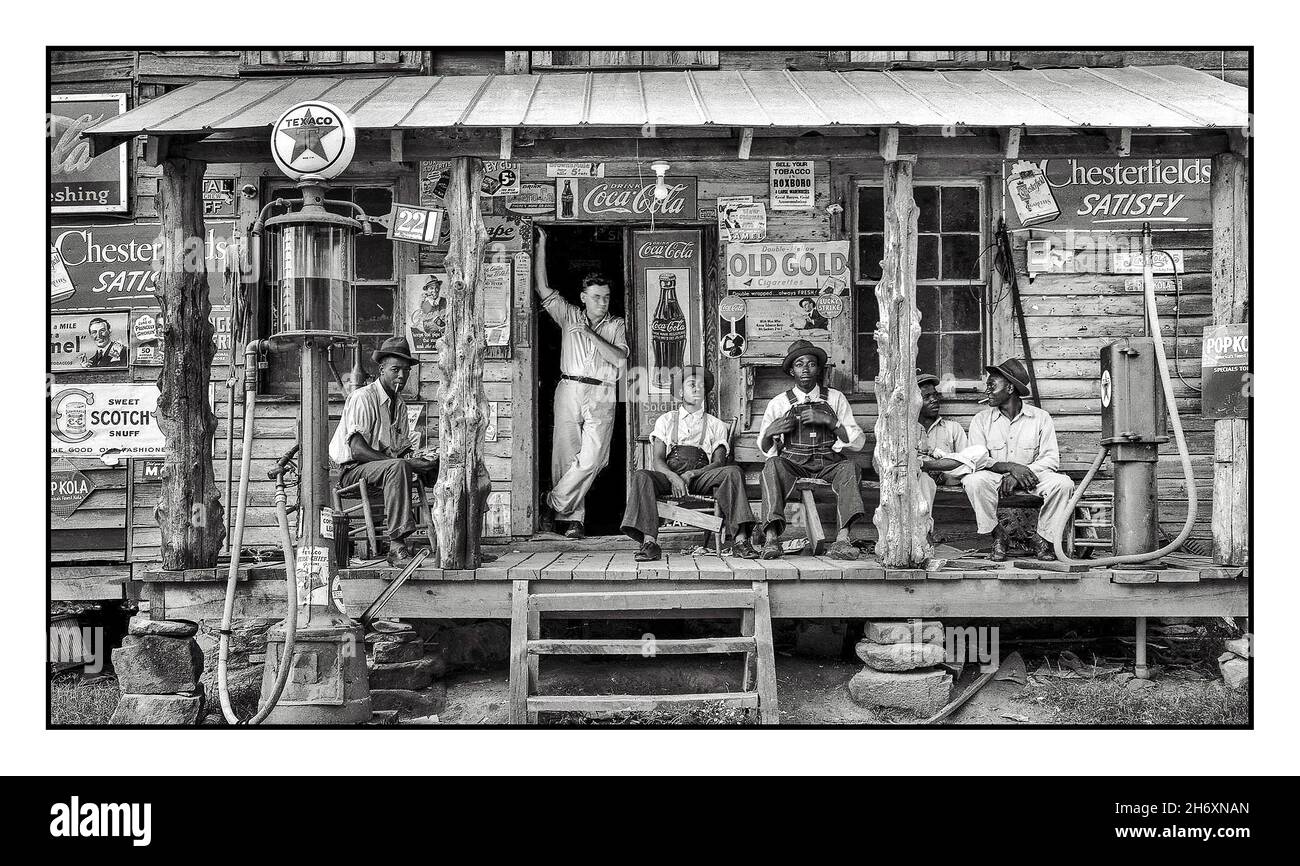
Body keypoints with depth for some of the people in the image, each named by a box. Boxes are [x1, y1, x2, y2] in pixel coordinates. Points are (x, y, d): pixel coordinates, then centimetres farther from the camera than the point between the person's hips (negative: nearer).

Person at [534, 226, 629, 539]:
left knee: (591, 458, -13)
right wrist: (541, 246, 2)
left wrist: (589, 334, -9)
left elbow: (620, 359, -3)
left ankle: (556, 502, 1)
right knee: (567, 455, -2)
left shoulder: (617, 324, 11)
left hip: (602, 396, 0)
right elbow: (543, 290, 5)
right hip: (569, 390, 1)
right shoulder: (570, 315, 12)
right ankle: (574, 518, 5)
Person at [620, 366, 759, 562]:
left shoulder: (716, 425, 20)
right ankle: (649, 542, -39)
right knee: (641, 476, -31)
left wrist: (690, 475, -12)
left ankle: (740, 540, -37)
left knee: (733, 472, -29)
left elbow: (718, 463, 7)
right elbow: (657, 460, 8)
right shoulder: (666, 420, 20)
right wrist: (674, 477, -15)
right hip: (669, 476, 0)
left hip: (702, 478, 0)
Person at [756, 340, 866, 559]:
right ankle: (771, 538, -43)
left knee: (849, 467, -32)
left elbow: (858, 442, 4)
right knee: (773, 465, -32)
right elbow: (765, 449, 17)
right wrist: (770, 432, -7)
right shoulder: (779, 403, 12)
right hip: (792, 465, 0)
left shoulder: (835, 399, 12)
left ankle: (842, 539, -42)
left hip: (828, 465, 0)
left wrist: (829, 421, -10)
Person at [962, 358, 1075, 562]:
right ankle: (998, 536, -14)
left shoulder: (1040, 418, 2)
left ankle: (1043, 539, -11)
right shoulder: (981, 420, 3)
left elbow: (1051, 459, -6)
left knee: (1062, 483, -28)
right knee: (974, 481, -32)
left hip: (1032, 477, 0)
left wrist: (1018, 475, -21)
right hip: (995, 477, 0)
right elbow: (977, 460, -8)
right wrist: (1010, 467, -25)